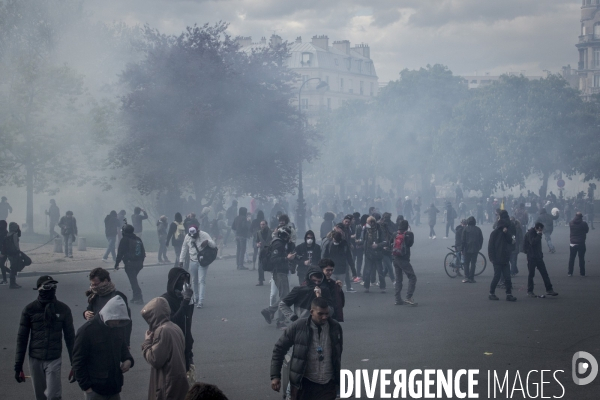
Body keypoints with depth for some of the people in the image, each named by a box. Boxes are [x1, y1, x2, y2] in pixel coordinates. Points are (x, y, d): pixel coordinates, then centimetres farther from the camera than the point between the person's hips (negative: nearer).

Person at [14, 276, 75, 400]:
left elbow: (70, 337, 2)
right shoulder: (30, 309, -5)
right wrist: (18, 366, -2)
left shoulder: (63, 309, -5)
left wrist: (74, 363, 2)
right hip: (35, 360, 1)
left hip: (54, 359, -1)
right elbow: (22, 338, 0)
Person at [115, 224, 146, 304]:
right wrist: (141, 262, 23)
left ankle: (138, 298, -10)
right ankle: (136, 297, 21)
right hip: (139, 263, 7)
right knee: (134, 280, 20)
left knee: (133, 281, -4)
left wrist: (116, 264, -4)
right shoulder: (138, 239, 12)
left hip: (130, 264, -7)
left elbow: (120, 253, -10)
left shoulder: (124, 240, -8)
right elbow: (143, 252, 15)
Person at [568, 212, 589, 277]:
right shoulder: (584, 223, -10)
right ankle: (582, 273, 7)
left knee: (571, 258, 9)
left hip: (573, 243, 1)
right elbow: (587, 230, 6)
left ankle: (570, 272, 9)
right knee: (581, 258, 5)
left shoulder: (571, 223, -3)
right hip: (581, 243, -1)